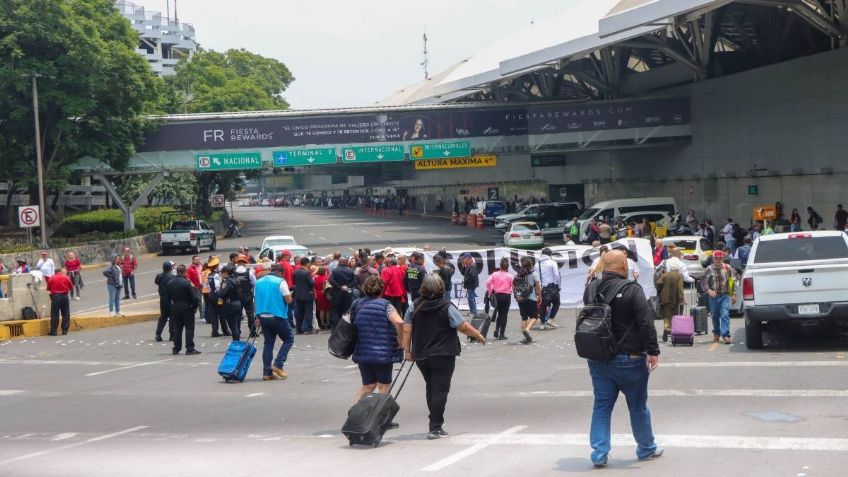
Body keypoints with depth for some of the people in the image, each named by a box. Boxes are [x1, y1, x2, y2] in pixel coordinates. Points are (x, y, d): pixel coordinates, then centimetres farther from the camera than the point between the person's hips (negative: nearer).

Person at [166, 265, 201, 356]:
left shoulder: (169, 283, 2)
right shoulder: (187, 283, -16)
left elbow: (168, 297, 7)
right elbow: (193, 297, -16)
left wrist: (170, 307, 14)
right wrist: (195, 306, 0)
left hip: (175, 309, 5)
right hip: (187, 309, -5)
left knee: (176, 329, 12)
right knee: (189, 329, 0)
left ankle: (176, 349, 13)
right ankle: (190, 349, -1)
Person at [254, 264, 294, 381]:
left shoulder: (259, 282, 11)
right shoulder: (280, 282, -8)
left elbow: (256, 300, 14)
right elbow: (289, 300, -11)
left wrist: (257, 317, 19)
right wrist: (289, 295, 11)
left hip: (263, 317, 6)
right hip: (278, 316, -6)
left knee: (268, 343, 11)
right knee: (289, 339, 9)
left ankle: (267, 372, 6)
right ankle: (278, 364, -3)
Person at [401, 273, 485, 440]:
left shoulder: (415, 307, 1)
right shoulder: (446, 307, -11)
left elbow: (406, 329, 1)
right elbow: (463, 327, -10)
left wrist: (407, 350, 7)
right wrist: (479, 335, 5)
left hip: (421, 356, 5)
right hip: (443, 356, -5)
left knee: (431, 388, 18)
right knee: (440, 390, -1)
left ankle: (436, 424, 25)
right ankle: (435, 427, -6)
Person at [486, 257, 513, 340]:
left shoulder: (495, 274, -1)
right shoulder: (510, 276, -5)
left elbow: (488, 282, -11)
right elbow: (513, 287, -9)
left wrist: (489, 292, -2)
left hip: (497, 295, 3)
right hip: (507, 295, -3)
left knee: (500, 314, 19)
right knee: (504, 315, 3)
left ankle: (496, 330, 4)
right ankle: (502, 334, 2)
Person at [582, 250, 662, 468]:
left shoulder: (591, 289, 4)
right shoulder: (631, 289, -15)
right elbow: (646, 322, -17)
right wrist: (653, 351, -12)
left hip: (598, 358, 5)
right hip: (628, 359, -5)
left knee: (601, 405, 9)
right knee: (638, 406, 11)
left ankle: (599, 453, 3)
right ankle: (647, 449, 24)